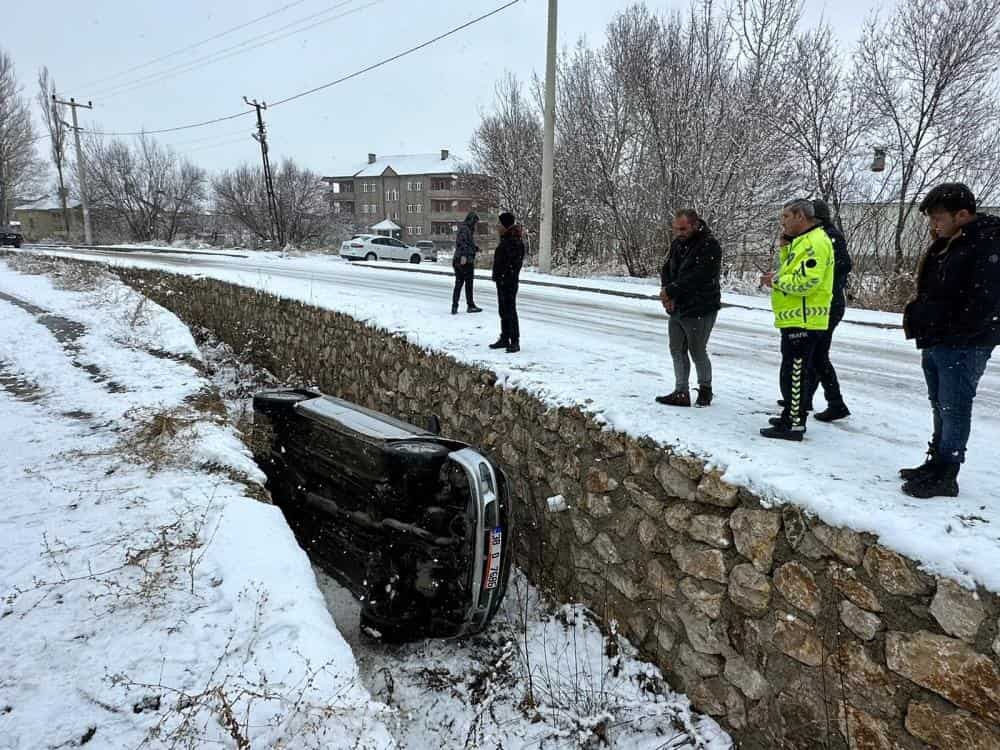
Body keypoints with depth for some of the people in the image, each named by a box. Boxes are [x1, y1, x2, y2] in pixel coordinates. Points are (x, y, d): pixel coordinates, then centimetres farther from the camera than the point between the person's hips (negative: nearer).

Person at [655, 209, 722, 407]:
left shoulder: (710, 246, -16)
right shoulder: (678, 242, 9)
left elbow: (696, 279, -24)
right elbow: (666, 269, 8)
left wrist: (670, 291, -19)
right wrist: (666, 291, -10)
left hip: (700, 310, -7)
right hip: (676, 309, 8)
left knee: (697, 352, 3)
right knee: (677, 352, 9)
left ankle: (705, 389, 24)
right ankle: (681, 394, 17)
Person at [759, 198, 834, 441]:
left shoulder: (815, 242, -16)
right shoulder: (802, 240, 18)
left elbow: (805, 282, -25)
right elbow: (792, 271, 20)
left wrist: (776, 281, -12)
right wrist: (785, 246, 10)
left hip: (803, 321, -11)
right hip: (796, 319, 11)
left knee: (794, 372, -6)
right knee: (794, 371, 17)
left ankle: (794, 425, -1)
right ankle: (792, 416, 28)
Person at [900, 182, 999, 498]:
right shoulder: (945, 244, 13)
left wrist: (950, 336, -18)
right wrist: (916, 317, 7)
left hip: (963, 347, -9)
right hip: (935, 343, 9)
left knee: (953, 410, -3)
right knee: (940, 408, 17)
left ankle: (945, 476, 5)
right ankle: (937, 464, 28)